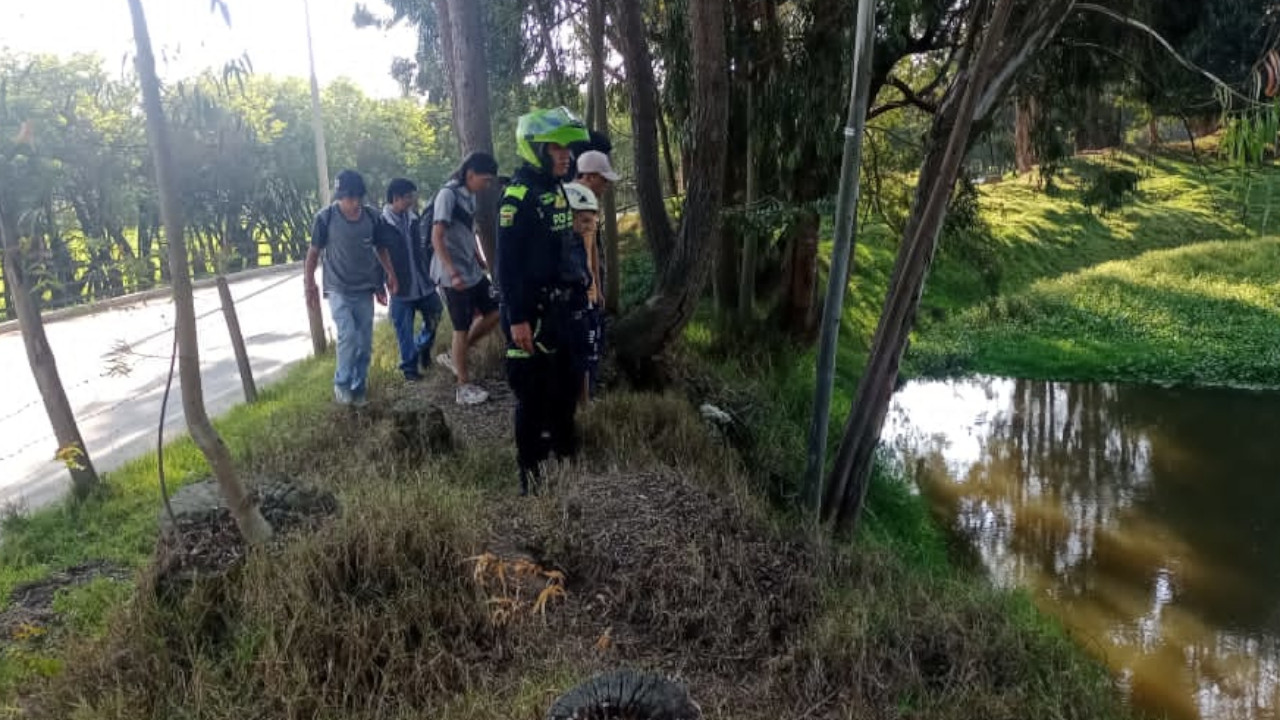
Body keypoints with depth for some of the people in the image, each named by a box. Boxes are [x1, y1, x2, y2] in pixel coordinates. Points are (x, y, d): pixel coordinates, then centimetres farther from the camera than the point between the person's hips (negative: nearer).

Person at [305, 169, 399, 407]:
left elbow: (381, 248, 12)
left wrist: (391, 274, 2)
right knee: (348, 336, -17)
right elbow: (314, 251, -2)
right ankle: (341, 383, 3)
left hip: (365, 289, 3)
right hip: (338, 289, -3)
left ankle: (359, 388, 21)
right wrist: (310, 284, -6)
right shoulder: (326, 218, -9)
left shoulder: (372, 216, -1)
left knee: (365, 343, 6)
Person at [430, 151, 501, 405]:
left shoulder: (470, 196, 9)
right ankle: (464, 387, 10)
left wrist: (480, 262, 19)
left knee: (495, 311, 8)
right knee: (463, 328, -1)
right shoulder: (448, 194, -16)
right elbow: (437, 238, -21)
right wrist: (453, 273, -27)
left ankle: (453, 356, 21)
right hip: (454, 276, -8)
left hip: (473, 272, 8)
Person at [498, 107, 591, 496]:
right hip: (533, 313, -9)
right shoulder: (518, 197, -16)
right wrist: (517, 318, -22)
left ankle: (564, 450, 34)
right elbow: (508, 263, -19)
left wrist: (581, 285, 20)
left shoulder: (558, 191, 12)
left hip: (563, 308, 9)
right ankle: (531, 471, 9)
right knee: (533, 391, -2)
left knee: (568, 383, 18)